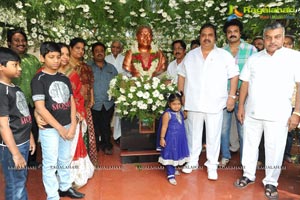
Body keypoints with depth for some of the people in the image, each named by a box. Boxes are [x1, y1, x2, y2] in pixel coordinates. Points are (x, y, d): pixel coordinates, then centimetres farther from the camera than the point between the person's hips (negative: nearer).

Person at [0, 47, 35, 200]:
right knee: (16, 186, 6)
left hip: (23, 142, 8)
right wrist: (15, 153, -21)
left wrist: (30, 137, 18)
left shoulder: (14, 88, 8)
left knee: (21, 181, 21)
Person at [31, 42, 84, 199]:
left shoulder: (64, 78, 7)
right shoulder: (38, 80, -10)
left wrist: (72, 126, -3)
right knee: (50, 163, 6)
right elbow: (40, 108, -16)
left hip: (67, 127, 6)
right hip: (49, 129, -5)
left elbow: (71, 102, 8)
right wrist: (60, 128, -14)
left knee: (65, 160, 18)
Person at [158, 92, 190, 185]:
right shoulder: (167, 114, -17)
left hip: (180, 138, 7)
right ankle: (170, 175, 8)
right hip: (171, 138, -7)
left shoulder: (181, 112, 4)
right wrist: (162, 138, -13)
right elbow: (164, 127, -14)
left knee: (177, 154, 18)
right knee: (170, 155, 0)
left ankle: (173, 169, 36)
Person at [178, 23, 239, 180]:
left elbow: (234, 76, 1)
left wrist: (231, 96, -5)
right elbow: (182, 75, 13)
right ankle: (192, 161, 31)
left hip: (215, 104, -2)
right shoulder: (190, 55, 8)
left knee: (213, 136, 4)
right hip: (193, 103, 3)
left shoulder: (225, 55, 0)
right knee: (193, 134, 14)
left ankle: (212, 166, 21)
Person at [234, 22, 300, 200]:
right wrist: (241, 106, 5)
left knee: (274, 151, 7)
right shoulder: (254, 58, 8)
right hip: (252, 112, 3)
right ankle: (248, 175, 32)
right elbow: (245, 84, 9)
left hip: (278, 115, -3)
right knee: (250, 146, 14)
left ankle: (271, 182, 26)